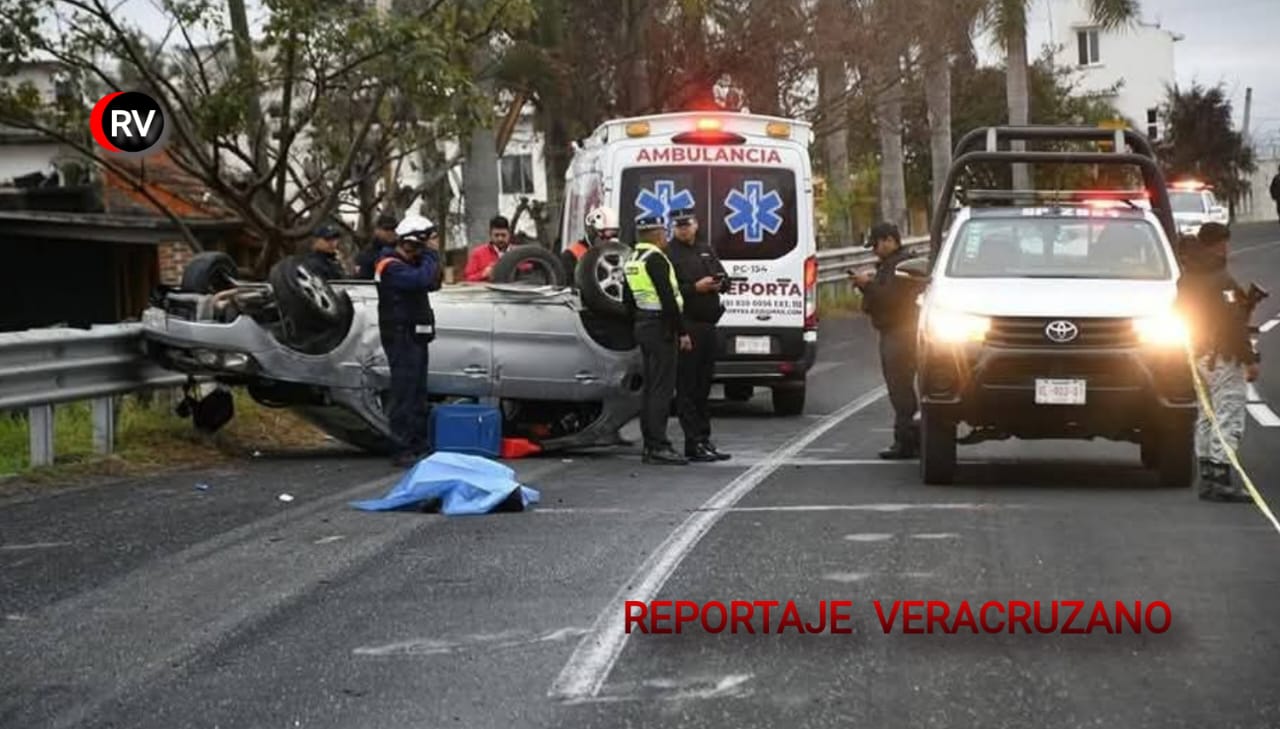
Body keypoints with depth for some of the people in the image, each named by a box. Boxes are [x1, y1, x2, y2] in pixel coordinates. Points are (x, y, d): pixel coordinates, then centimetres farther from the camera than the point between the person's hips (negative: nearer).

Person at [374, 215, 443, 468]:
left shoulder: (409, 263, 17)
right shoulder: (391, 267, -15)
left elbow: (433, 284, 16)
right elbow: (423, 280, -30)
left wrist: (431, 255, 4)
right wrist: (432, 254, -16)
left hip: (415, 337, 10)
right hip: (401, 337, -10)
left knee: (418, 394, 14)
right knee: (405, 393, -10)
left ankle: (420, 446, 22)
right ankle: (405, 450, -11)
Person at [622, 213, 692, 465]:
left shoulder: (632, 261, 15)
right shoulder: (655, 259, -15)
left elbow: (627, 300, 21)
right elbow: (668, 298, -20)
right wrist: (682, 332, -18)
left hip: (643, 327, 10)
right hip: (661, 328, -10)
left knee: (651, 388, 13)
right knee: (662, 388, -10)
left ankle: (650, 445, 16)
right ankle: (658, 447, -12)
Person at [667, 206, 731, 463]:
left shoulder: (706, 250, 17)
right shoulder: (669, 255, -7)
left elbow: (725, 279, 20)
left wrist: (718, 284, -2)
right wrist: (695, 288, -22)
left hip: (708, 324, 8)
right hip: (687, 325, -8)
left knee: (703, 386, 14)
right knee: (687, 387, -6)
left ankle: (704, 439, 21)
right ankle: (693, 443, -7)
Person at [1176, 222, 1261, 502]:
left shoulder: (1186, 279, 9)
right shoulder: (1220, 280, -17)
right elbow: (1233, 324, -20)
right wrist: (1250, 359, -16)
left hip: (1198, 354, 9)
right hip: (1223, 358, -9)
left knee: (1206, 417, 15)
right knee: (1228, 419, -7)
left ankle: (1207, 477, 17)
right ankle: (1220, 479, -11)